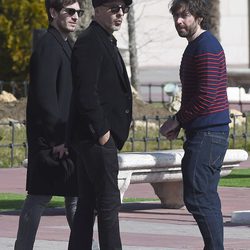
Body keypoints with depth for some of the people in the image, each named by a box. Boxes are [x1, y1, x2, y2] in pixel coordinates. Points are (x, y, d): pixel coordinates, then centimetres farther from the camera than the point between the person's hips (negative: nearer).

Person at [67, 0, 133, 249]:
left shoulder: (105, 42, 19)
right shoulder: (89, 42, -13)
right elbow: (86, 93, -20)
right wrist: (101, 131, -19)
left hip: (100, 135, 10)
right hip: (96, 135, -10)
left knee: (87, 204, 10)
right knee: (109, 202, -8)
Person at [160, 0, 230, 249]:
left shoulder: (206, 48, -15)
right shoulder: (196, 46, 18)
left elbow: (206, 98, -21)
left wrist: (178, 119, -10)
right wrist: (180, 122, 13)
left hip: (207, 133, -10)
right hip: (202, 132, 10)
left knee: (197, 197, -12)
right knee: (206, 198, 10)